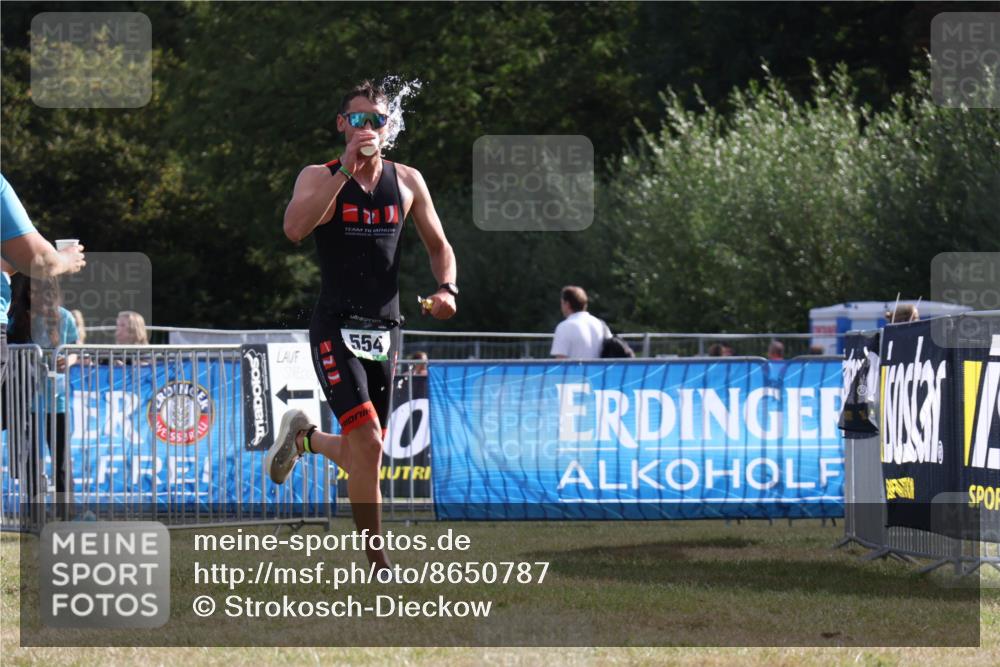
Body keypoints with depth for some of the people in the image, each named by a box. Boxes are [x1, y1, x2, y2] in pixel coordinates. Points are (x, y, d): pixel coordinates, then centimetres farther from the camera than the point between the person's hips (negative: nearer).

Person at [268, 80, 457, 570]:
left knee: (366, 453, 11)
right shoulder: (319, 178, -2)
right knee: (368, 444, -19)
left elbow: (438, 245, 20)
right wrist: (346, 170, -23)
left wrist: (447, 288, -1)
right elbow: (295, 229, -22)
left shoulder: (407, 182, 10)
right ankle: (378, 567, -12)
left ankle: (304, 436, 44)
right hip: (336, 328, -5)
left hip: (385, 329, 5)